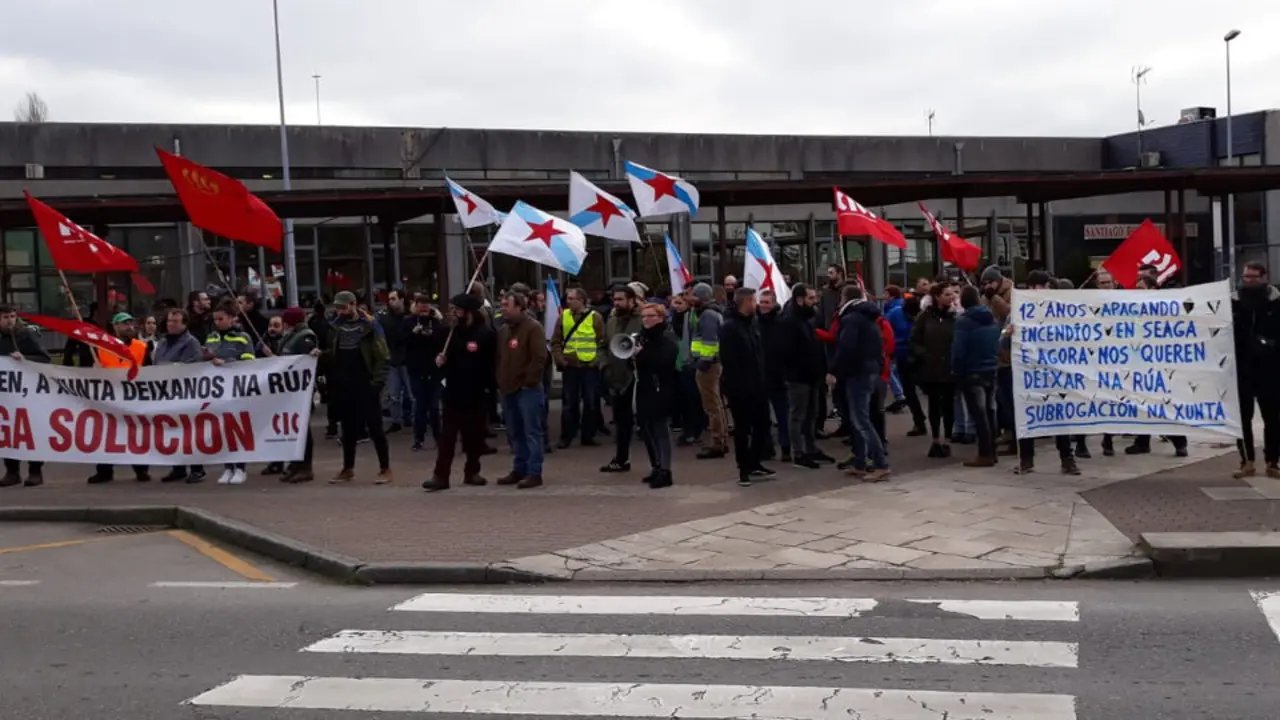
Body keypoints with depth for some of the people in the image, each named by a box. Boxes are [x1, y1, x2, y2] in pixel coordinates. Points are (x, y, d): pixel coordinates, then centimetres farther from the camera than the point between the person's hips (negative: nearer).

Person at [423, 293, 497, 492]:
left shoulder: (486, 334, -9)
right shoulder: (454, 332, 11)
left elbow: (492, 364, -11)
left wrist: (488, 388, -17)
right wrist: (441, 361, -1)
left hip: (475, 395, -4)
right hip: (453, 392, 4)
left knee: (474, 436, 8)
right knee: (446, 437, 0)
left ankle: (471, 472, 22)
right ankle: (440, 475, -1)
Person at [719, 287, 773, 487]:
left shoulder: (754, 323, 11)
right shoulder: (729, 327, -14)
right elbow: (727, 360, -18)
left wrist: (763, 377, 9)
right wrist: (735, 384, -21)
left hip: (757, 385, 8)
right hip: (740, 387, -8)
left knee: (762, 424, 12)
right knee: (743, 429, 1)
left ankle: (755, 463, 26)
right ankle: (744, 469, 10)